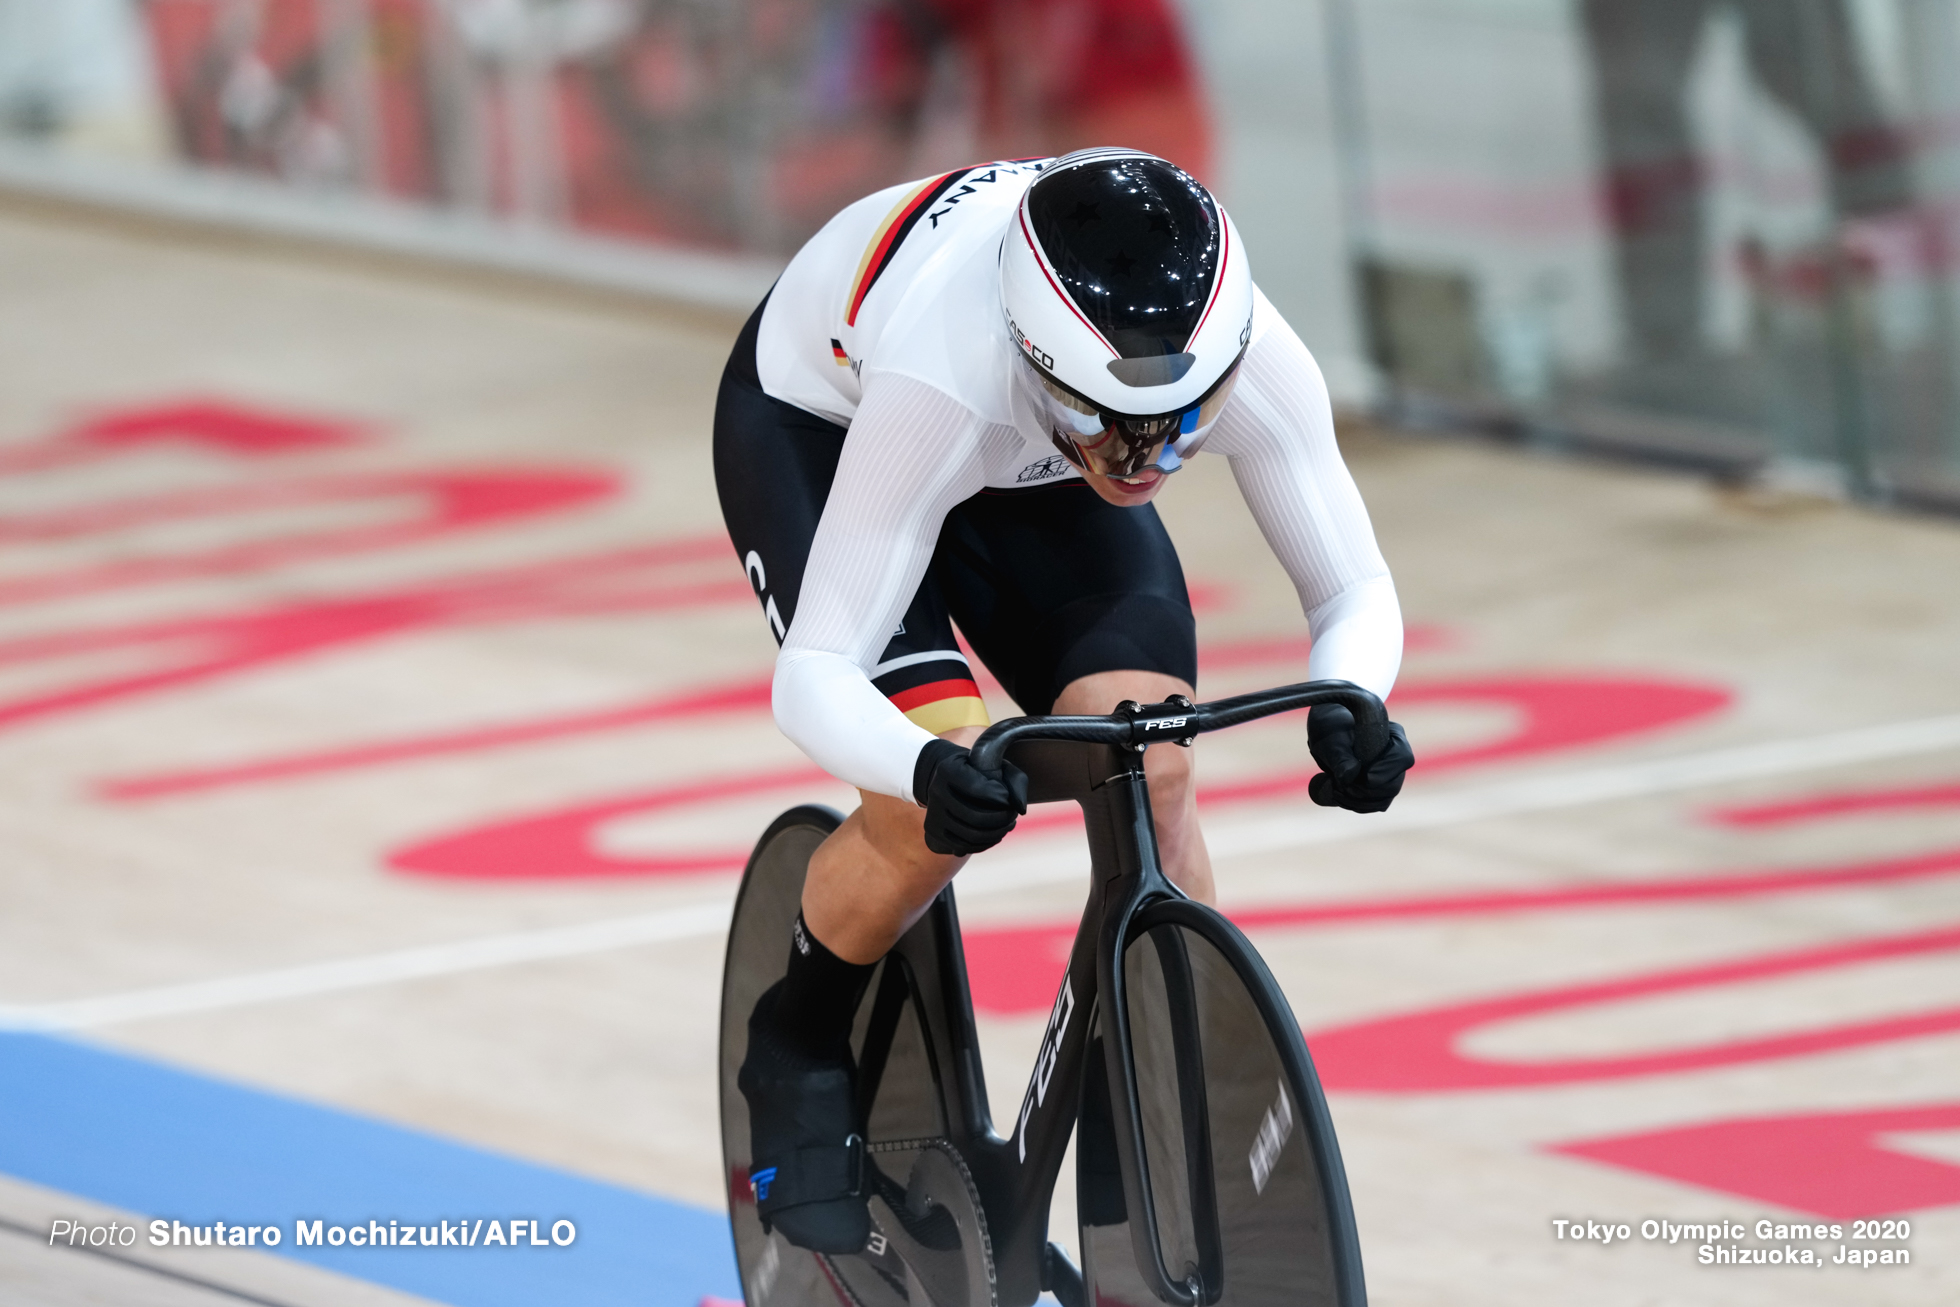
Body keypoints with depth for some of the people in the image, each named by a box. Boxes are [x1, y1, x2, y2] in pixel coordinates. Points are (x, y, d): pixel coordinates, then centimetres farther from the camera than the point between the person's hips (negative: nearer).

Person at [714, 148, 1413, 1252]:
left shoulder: (1254, 362, -35)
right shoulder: (945, 386, -44)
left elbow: (1357, 592, -21)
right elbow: (814, 676, -41)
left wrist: (1346, 704, -45)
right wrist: (929, 766, -63)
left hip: (1028, 460, 4)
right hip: (813, 422, -3)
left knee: (1154, 769, -17)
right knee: (936, 806, -23)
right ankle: (798, 1057, 7)